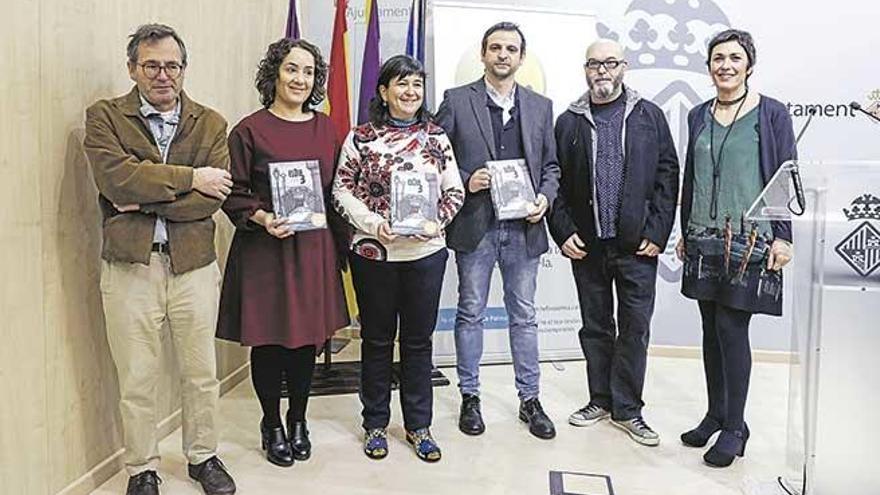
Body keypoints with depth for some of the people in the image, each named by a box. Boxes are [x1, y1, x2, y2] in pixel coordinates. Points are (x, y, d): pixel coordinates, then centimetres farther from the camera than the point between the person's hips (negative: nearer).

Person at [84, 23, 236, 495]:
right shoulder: (104, 116, 3)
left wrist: (145, 201, -13)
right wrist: (190, 178, -13)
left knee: (202, 375, 13)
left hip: (194, 265, 1)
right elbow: (115, 178, -16)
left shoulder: (210, 123, 5)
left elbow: (213, 196, -8)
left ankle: (203, 457, 34)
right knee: (136, 381, 10)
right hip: (129, 266, -1)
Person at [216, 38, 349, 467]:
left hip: (314, 248, 4)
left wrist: (343, 239, 8)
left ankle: (298, 421, 31)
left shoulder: (326, 129, 9)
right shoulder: (249, 131, -4)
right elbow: (234, 194, -3)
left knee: (308, 337, 11)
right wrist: (262, 218, -20)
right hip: (264, 250, -4)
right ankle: (272, 425, 26)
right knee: (268, 340, 5)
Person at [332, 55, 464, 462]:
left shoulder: (436, 137, 5)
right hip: (373, 253, -1)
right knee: (377, 339, 11)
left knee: (419, 339, 11)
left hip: (426, 251, 2)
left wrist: (436, 222, -11)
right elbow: (342, 190, 0)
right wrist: (372, 223, -15)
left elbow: (455, 191, 6)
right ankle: (375, 424, 27)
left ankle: (418, 425, 25)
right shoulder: (361, 138, -1)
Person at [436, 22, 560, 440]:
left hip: (523, 227, 2)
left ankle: (530, 398, 23)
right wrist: (465, 181, -14)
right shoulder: (456, 101, 1)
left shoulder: (540, 106, 10)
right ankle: (470, 397, 22)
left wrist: (545, 196, -5)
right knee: (471, 313, 8)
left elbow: (550, 164, 13)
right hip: (475, 225, -2)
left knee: (523, 315, 10)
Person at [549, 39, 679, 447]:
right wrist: (564, 232, -3)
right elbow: (555, 183, 6)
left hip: (637, 244, -1)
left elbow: (668, 174, 1)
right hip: (586, 244, 1)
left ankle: (627, 409, 17)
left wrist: (657, 232, -6)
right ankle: (601, 399, 26)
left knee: (635, 328, 4)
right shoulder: (568, 122, 6)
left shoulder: (649, 116, 4)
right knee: (595, 326, 12)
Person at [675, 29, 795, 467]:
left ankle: (734, 427, 10)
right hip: (705, 239, 5)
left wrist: (782, 236, -9)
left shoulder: (771, 113, -2)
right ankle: (716, 414, 24)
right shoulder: (699, 115, 11)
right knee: (712, 329, 10)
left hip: (750, 240, -5)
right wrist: (685, 232, 14)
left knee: (732, 328, -5)